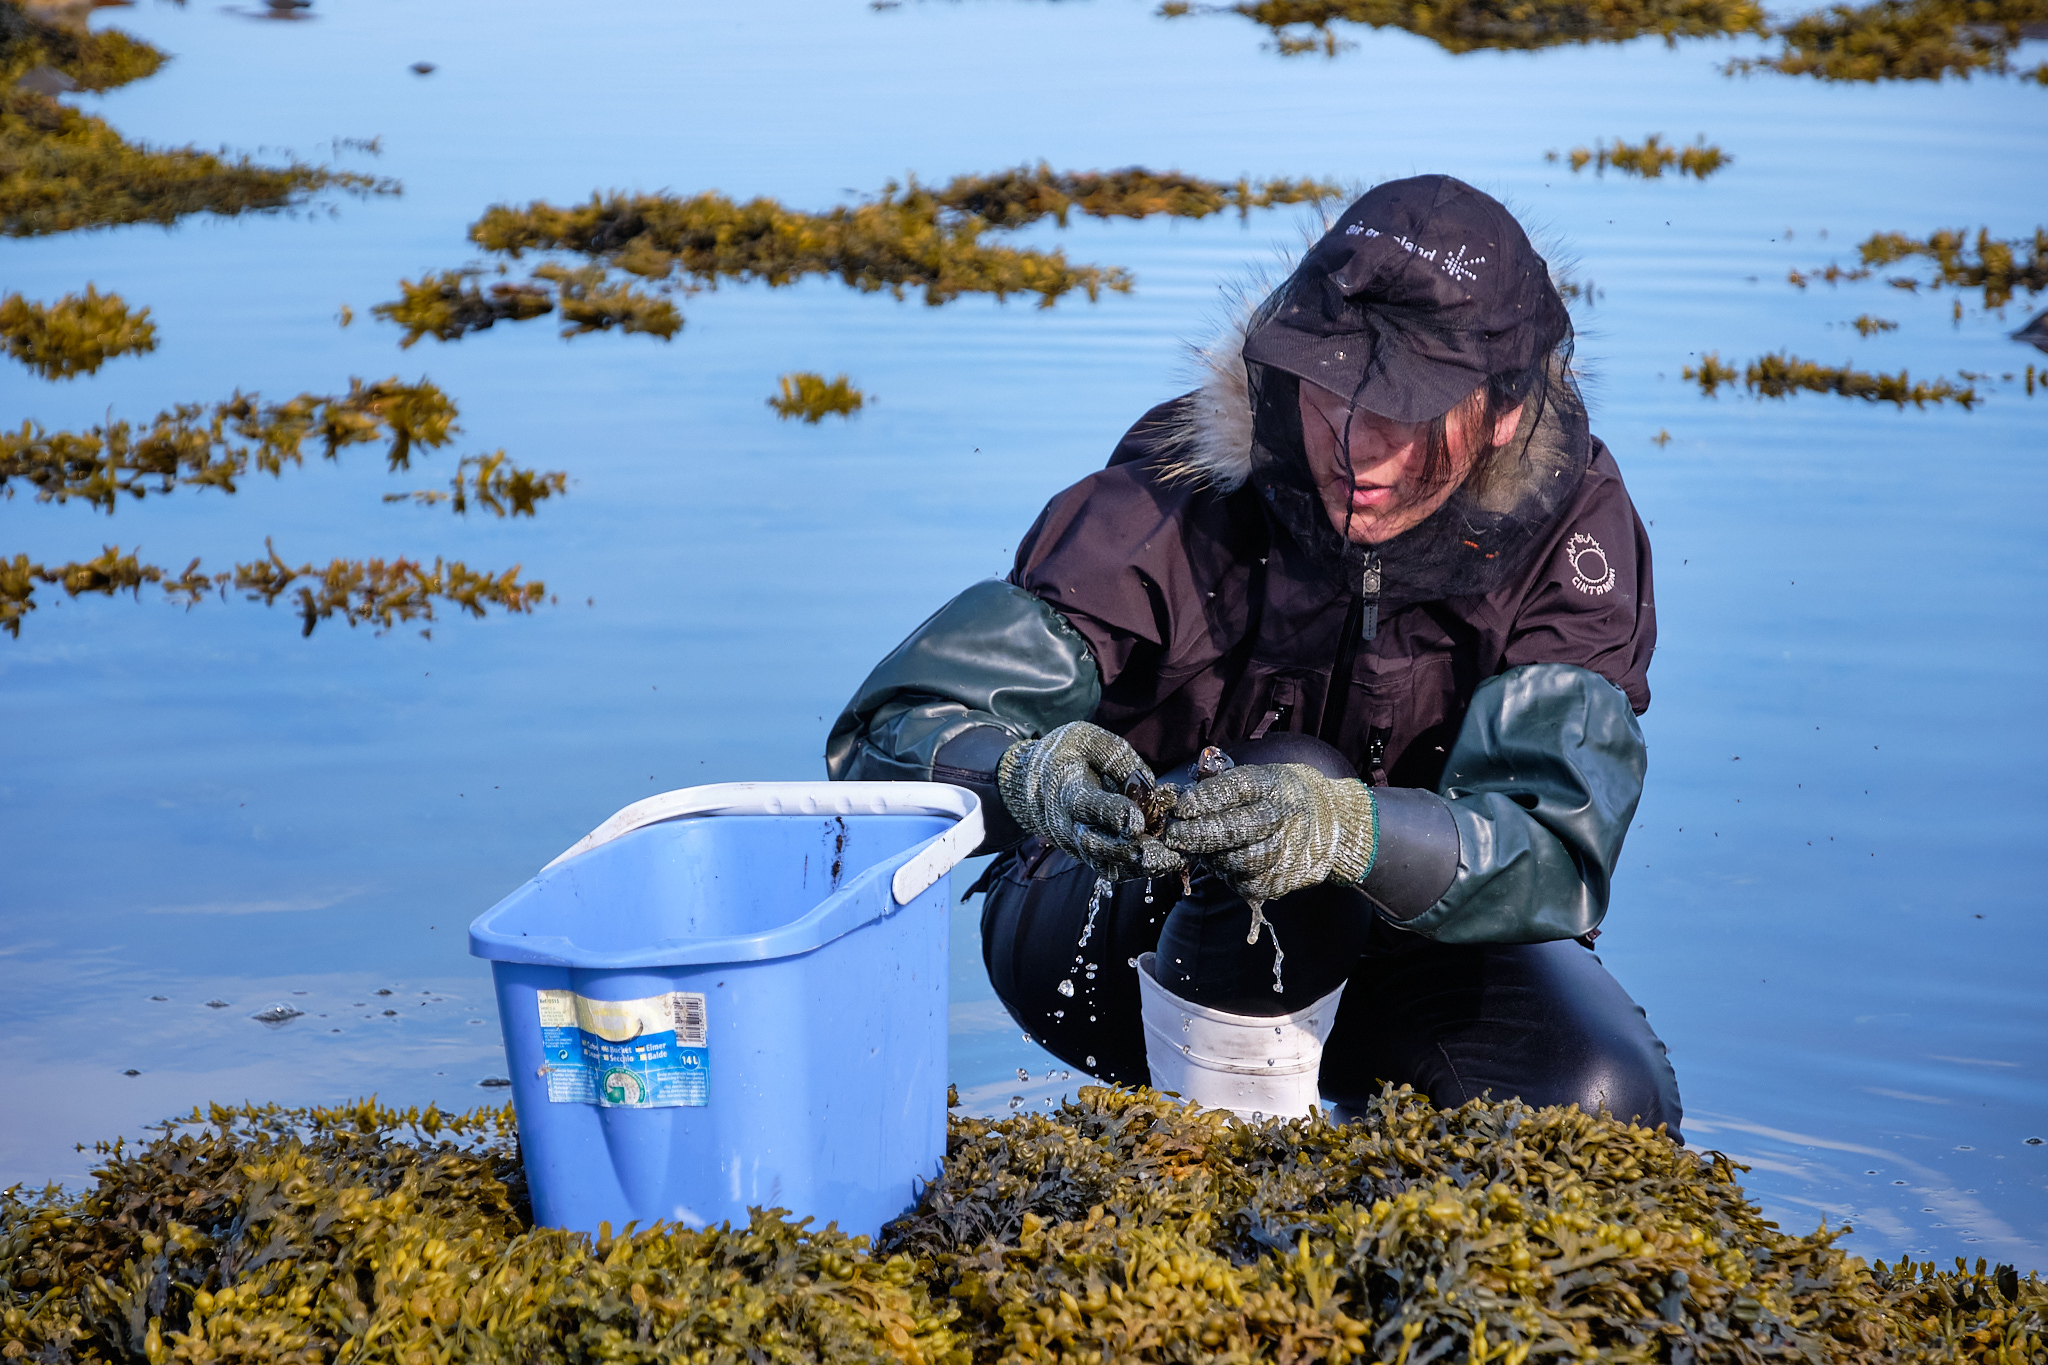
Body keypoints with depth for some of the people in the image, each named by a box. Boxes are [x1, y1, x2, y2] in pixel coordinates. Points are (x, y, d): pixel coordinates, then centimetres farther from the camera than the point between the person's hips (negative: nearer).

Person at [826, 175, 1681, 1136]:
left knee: (1606, 1101, -23)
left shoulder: (1572, 526, -19)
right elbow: (892, 728, -29)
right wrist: (1030, 773, -53)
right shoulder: (1181, 497, -25)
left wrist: (1352, 831, -52)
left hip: (1390, 931, 3)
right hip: (1107, 935, -2)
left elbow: (1559, 852, -32)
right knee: (1295, 775, -34)